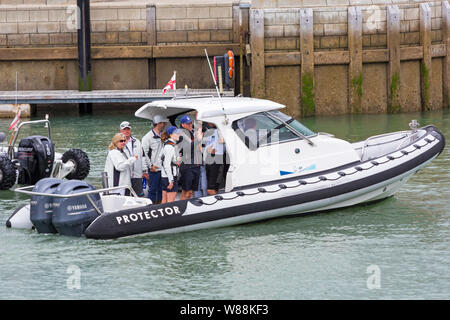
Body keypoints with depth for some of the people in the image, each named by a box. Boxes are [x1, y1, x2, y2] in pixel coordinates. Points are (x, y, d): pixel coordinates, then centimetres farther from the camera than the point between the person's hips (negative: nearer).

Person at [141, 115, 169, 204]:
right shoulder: (148, 137, -8)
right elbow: (145, 153, -9)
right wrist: (151, 165, -11)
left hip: (163, 168, 6)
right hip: (154, 169, -6)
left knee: (162, 189, 10)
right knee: (153, 189, -2)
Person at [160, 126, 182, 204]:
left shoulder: (173, 145, 15)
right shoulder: (170, 147, -16)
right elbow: (167, 165, -21)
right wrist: (171, 180, -21)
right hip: (169, 177, -10)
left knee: (164, 200, 10)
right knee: (171, 201, -9)